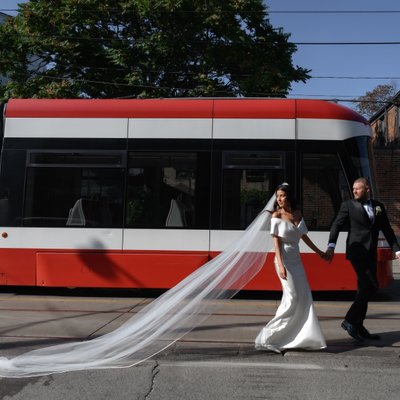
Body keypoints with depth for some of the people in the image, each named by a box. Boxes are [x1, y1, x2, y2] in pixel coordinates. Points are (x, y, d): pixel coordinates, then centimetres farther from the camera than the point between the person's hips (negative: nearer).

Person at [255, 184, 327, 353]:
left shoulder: (297, 214, 10)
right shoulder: (277, 215, -6)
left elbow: (304, 236, 20)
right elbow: (276, 241, -11)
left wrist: (319, 252, 26)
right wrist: (281, 265, -19)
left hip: (296, 259, 6)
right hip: (284, 258, -6)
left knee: (304, 297, 7)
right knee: (292, 297, -9)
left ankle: (300, 337, 18)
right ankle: (270, 335, -1)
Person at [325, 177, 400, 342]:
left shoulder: (378, 206, 13)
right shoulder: (348, 205, 0)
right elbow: (336, 225, -8)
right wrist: (331, 245, -23)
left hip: (370, 253, 6)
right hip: (357, 251, -5)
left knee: (365, 288, 9)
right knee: (371, 286, -14)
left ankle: (358, 327, 18)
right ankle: (350, 320, -6)